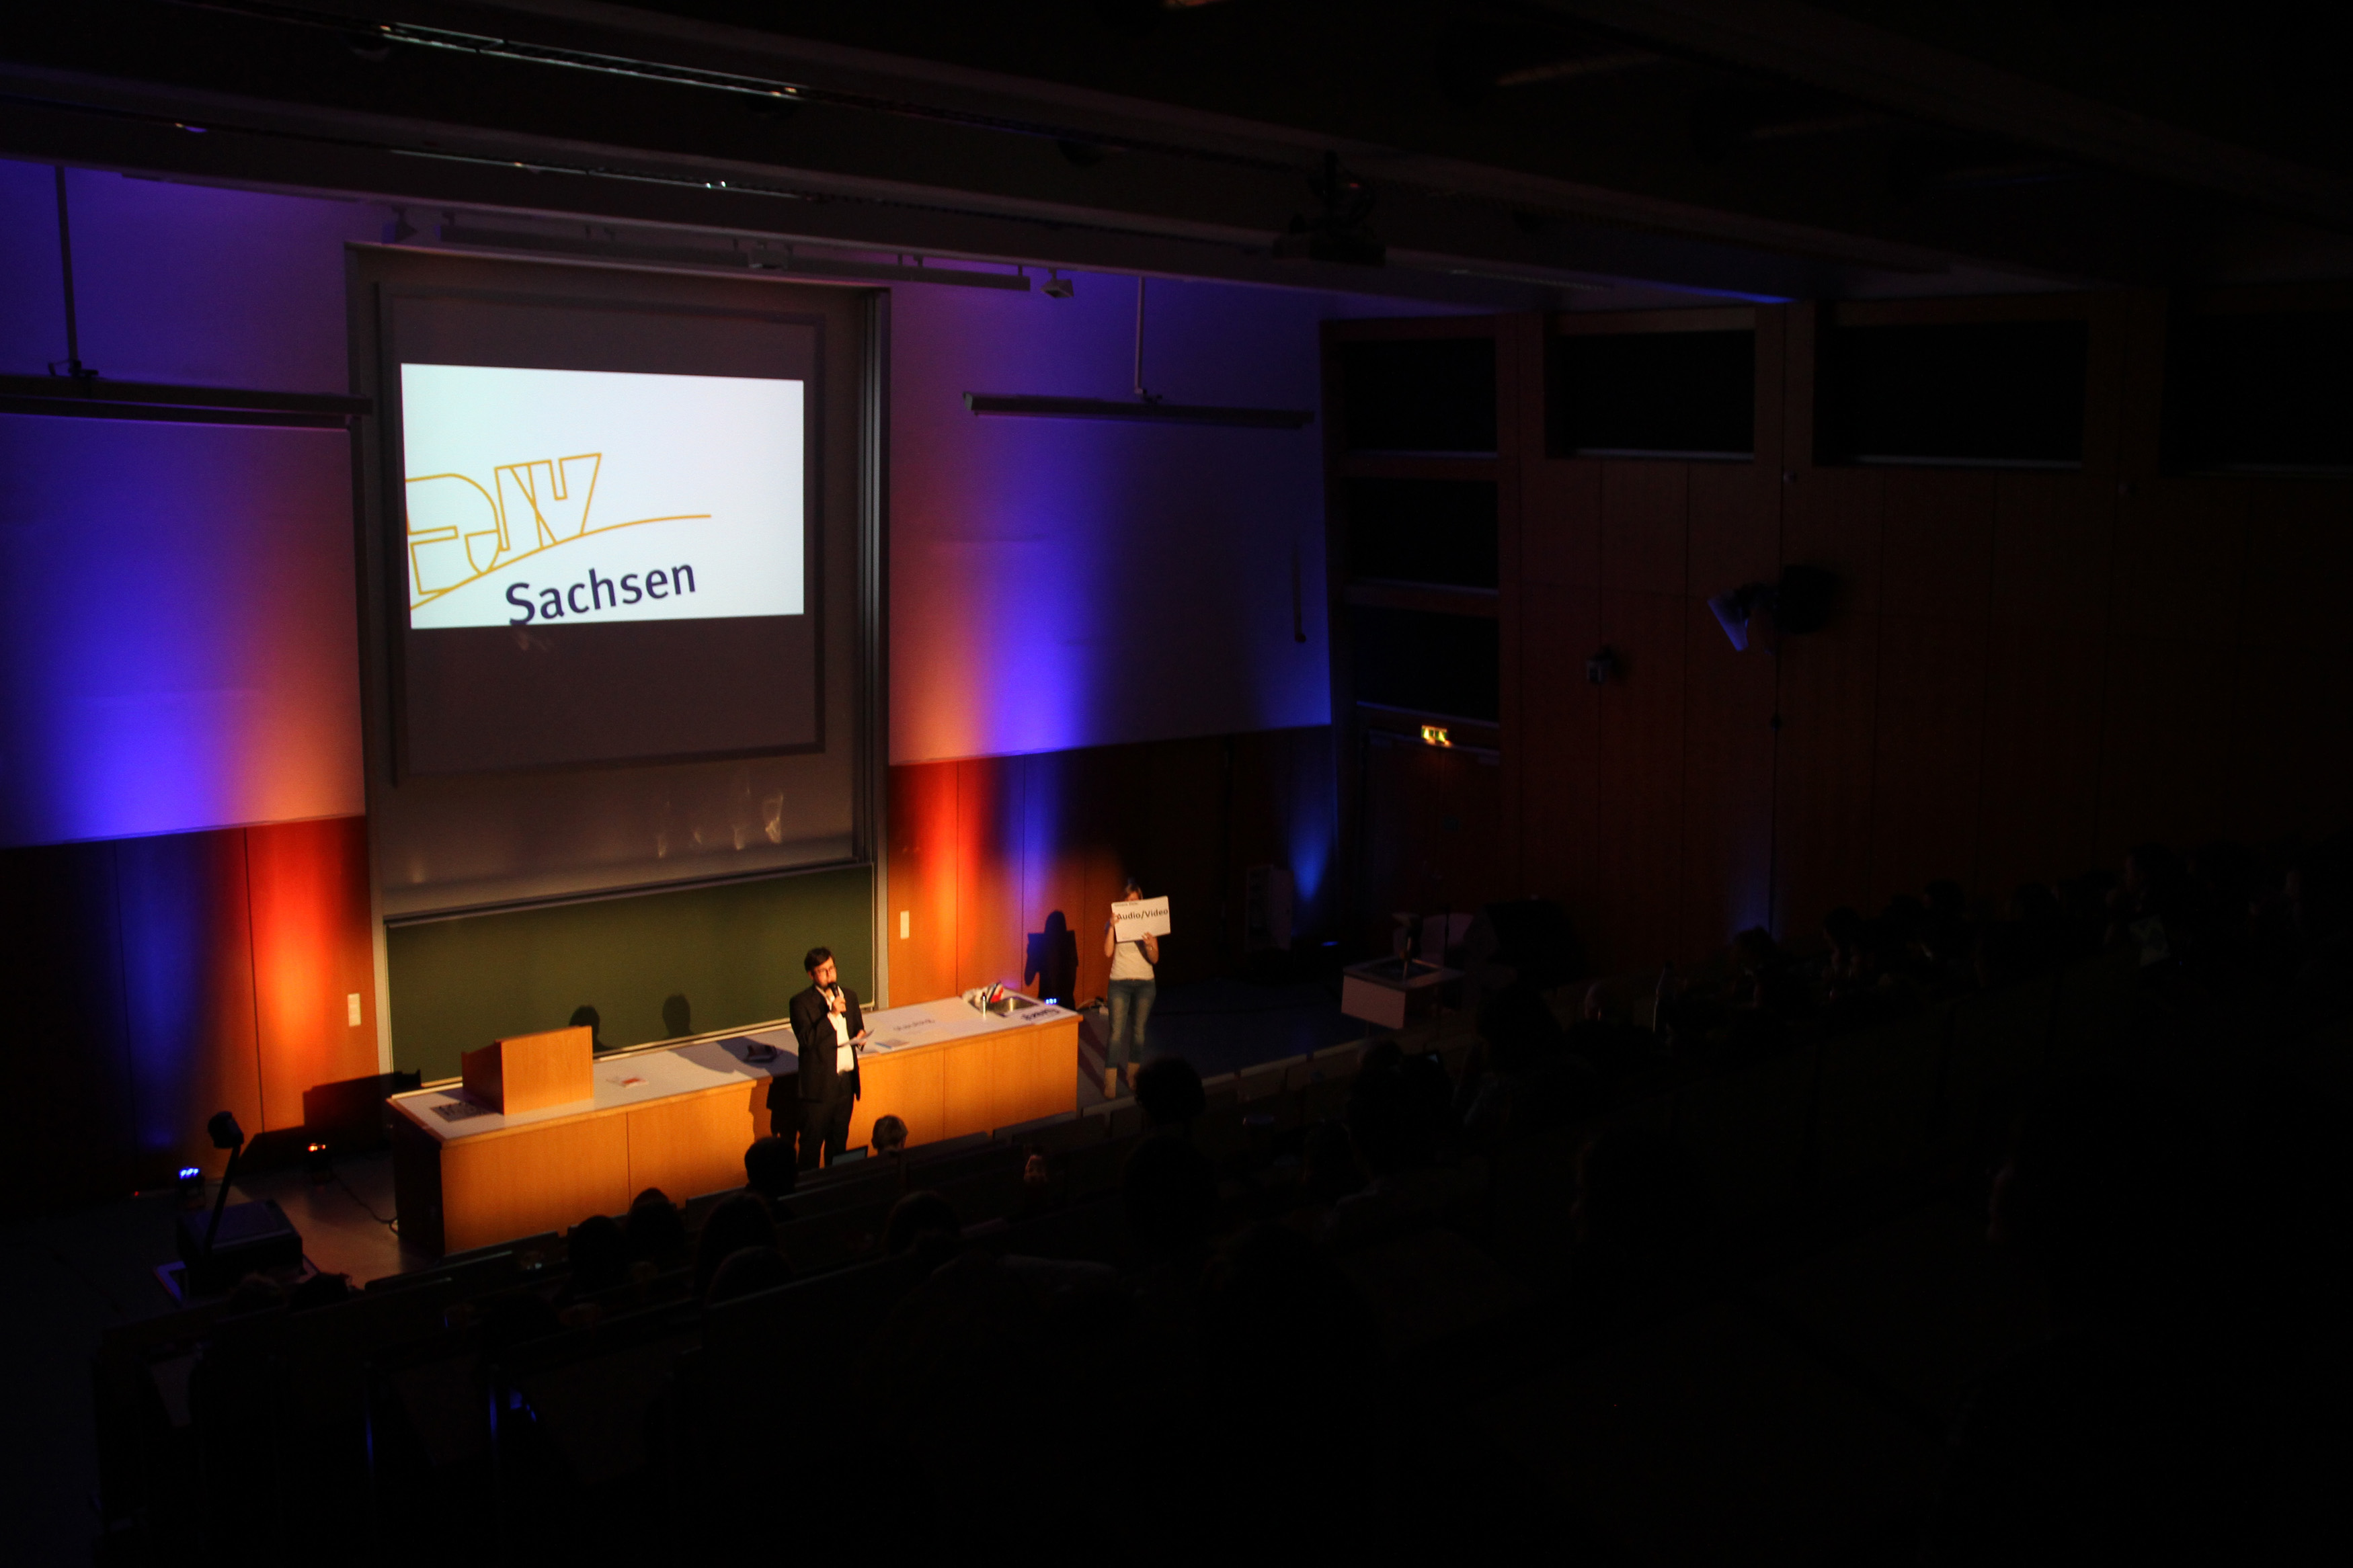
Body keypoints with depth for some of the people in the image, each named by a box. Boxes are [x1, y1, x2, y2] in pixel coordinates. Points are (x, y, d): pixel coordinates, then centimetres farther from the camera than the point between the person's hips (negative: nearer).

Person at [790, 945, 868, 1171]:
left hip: (847, 1081, 6)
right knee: (811, 1143, 3)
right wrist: (832, 1014, -27)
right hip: (820, 1084, -6)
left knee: (839, 1140, 17)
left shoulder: (849, 995, 7)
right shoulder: (802, 1003, -11)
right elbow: (806, 1039, -21)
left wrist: (861, 1035, -2)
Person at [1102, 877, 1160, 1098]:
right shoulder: (1113, 923, -2)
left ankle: (1133, 1077, 23)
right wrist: (1113, 927, -23)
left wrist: (1150, 946, -25)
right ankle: (1110, 1084, -3)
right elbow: (1108, 953, -14)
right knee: (1117, 1032, -6)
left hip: (1145, 983, 2)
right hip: (1120, 982, -2)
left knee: (1138, 1031, 9)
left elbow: (1155, 959, -3)